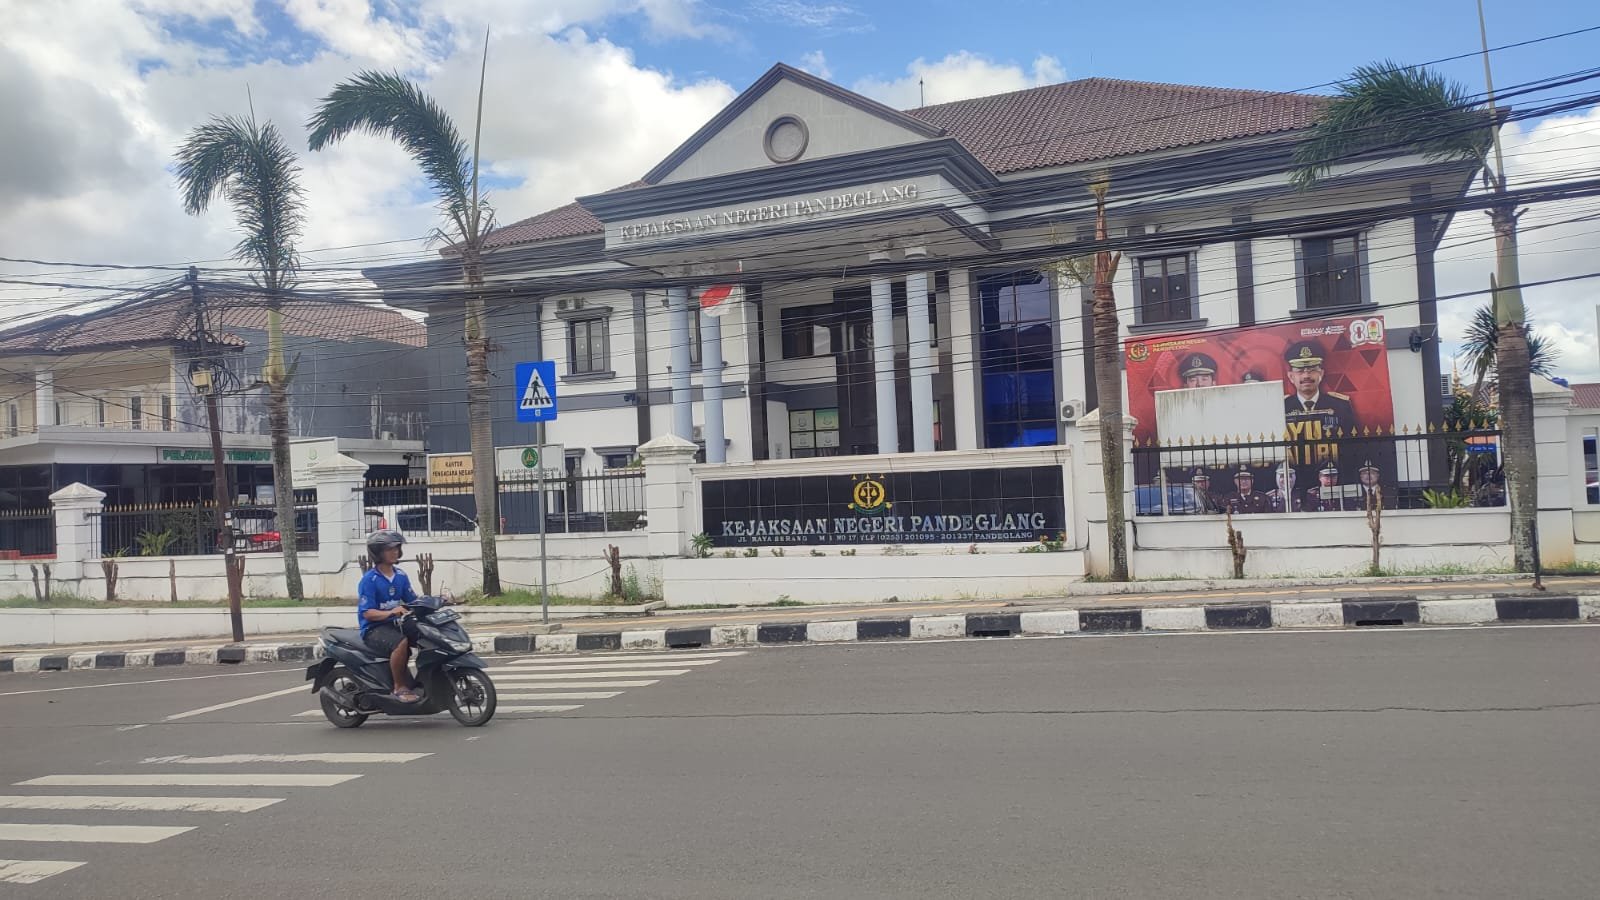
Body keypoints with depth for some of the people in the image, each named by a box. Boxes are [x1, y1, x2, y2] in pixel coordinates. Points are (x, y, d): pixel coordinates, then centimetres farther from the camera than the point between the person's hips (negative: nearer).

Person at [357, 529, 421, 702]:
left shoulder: (401, 576, 10)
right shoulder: (369, 579, -11)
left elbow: (413, 601, 12)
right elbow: (367, 613, -16)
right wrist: (391, 612, -32)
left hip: (395, 623, 7)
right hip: (374, 629, -7)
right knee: (401, 642, -37)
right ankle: (399, 688, -23)